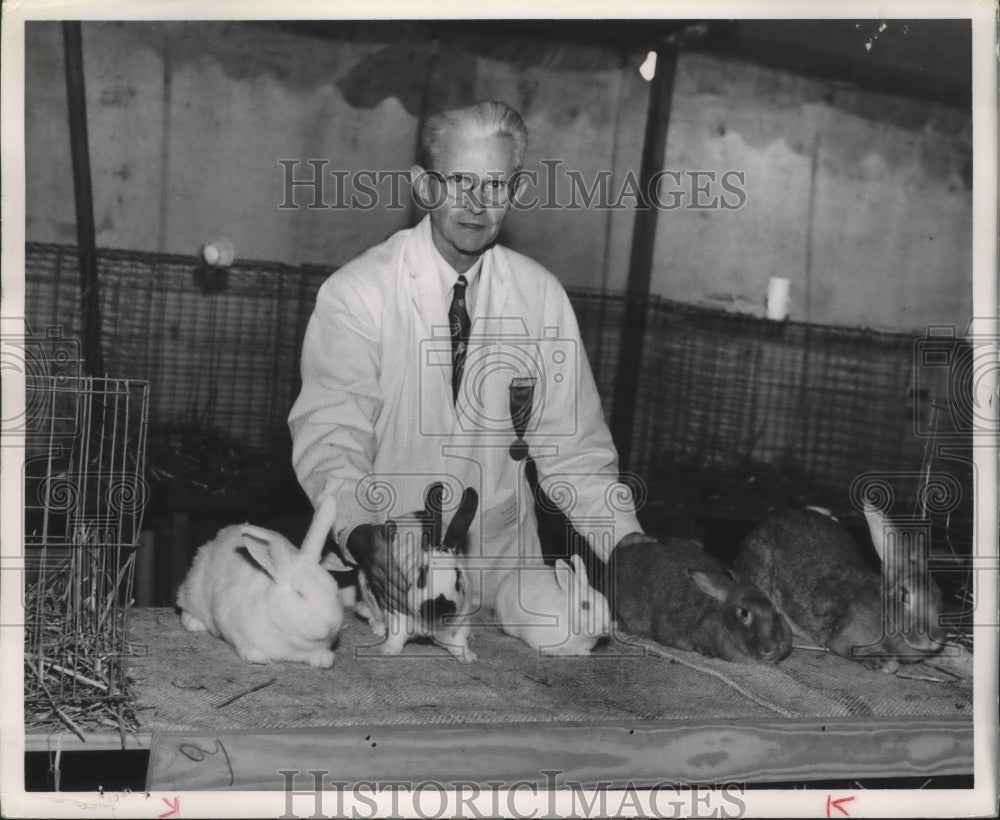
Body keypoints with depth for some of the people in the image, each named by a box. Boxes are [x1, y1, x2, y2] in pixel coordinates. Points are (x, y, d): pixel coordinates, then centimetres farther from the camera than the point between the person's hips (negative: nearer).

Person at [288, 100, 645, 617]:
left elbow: (572, 444, 5)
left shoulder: (541, 297, 4)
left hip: (506, 579, 3)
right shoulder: (356, 293, -6)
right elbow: (329, 439, -13)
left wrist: (626, 542, -9)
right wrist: (363, 534, -32)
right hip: (388, 581, -2)